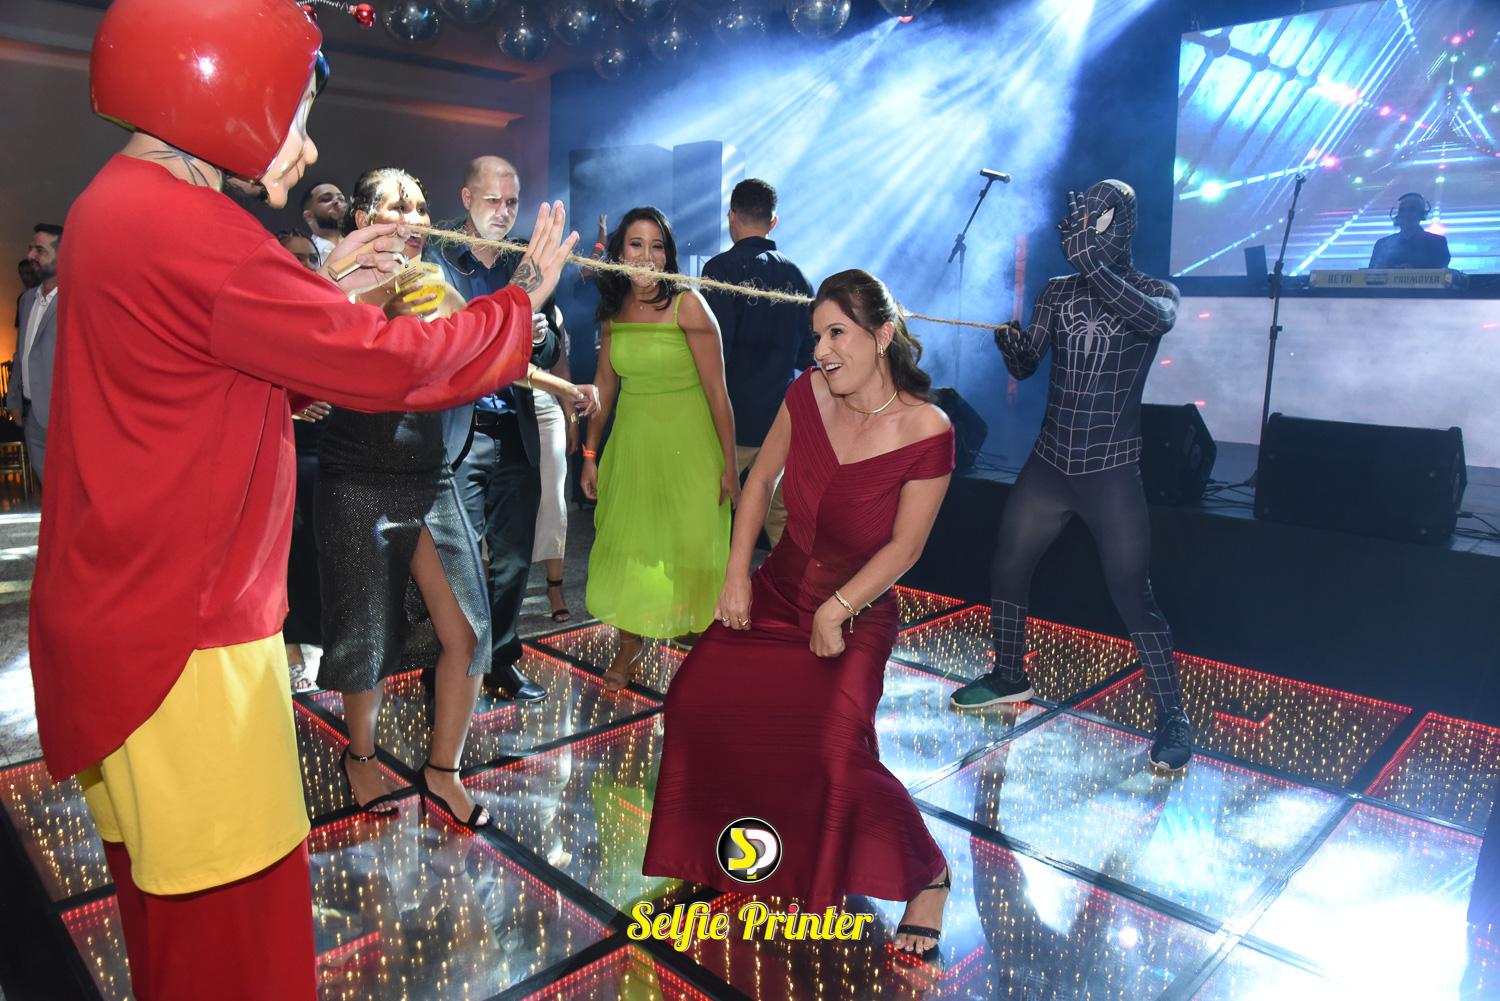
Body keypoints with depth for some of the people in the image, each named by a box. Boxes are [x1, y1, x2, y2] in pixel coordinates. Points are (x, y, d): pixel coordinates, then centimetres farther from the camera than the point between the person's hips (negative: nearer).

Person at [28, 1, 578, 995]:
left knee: (177, 906, 24)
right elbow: (390, 363, -18)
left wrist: (324, 296, 10)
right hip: (183, 641, -10)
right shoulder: (190, 230, -21)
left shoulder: (117, 206, 12)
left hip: (131, 611, 10)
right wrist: (524, 300, -4)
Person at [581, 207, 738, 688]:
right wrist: (590, 455, 12)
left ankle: (704, 638, 23)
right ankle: (630, 644, 26)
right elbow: (605, 385, 11)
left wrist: (729, 466, -14)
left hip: (687, 441, -4)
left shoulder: (687, 304, -13)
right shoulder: (613, 309, 4)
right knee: (627, 543, 8)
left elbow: (716, 390, -13)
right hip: (631, 440, 5)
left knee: (689, 542, 2)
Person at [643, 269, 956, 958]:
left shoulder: (927, 432, -22)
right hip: (777, 590, 6)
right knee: (695, 699, 1)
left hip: (857, 613, -5)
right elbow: (761, 478, 2)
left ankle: (927, 875, 7)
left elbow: (905, 546, -16)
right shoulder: (809, 391, -10)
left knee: (837, 750, -22)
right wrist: (737, 575, -1)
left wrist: (835, 611, -17)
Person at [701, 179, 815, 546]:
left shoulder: (724, 268, -8)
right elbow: (808, 352, 14)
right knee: (783, 517, 13)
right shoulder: (797, 276, 9)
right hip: (784, 417, 6)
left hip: (733, 419, -5)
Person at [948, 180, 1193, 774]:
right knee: (1006, 570, 9)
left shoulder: (1154, 291, -2)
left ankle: (1173, 715, 9)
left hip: (1112, 471, -4)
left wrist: (1091, 259, -35)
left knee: (1132, 594, -7)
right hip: (1049, 463, 4)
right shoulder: (1057, 293, 7)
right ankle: (1009, 678, 30)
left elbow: (1155, 320, -27)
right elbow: (1025, 366, 2)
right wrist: (1009, 343, -21)